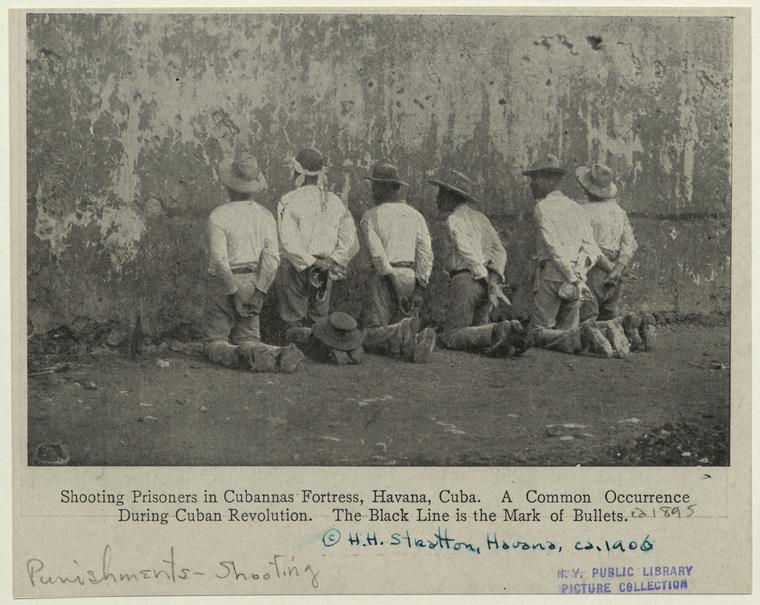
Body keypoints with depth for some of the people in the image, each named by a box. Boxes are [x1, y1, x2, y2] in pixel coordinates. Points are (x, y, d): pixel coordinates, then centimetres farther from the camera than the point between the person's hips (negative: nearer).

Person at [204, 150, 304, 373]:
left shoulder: (218, 216, -13)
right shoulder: (265, 216, 1)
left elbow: (219, 259, -20)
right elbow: (272, 257, -8)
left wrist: (236, 291, -15)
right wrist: (258, 292, -9)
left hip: (224, 286, -5)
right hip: (254, 286, 5)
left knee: (216, 345, 4)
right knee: (248, 341, 10)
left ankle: (243, 357, -29)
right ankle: (280, 354, -21)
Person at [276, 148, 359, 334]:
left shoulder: (288, 201, -10)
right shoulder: (334, 201, 5)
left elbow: (289, 242, -19)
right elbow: (351, 241, 0)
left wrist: (312, 264, -15)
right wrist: (332, 263, -4)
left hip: (296, 269, -5)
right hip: (324, 275, 5)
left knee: (294, 322, 3)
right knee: (319, 322, 15)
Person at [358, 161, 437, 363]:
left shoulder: (370, 217, 1)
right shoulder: (416, 215, 13)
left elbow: (378, 255, -11)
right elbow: (426, 254, 3)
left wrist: (395, 286, -14)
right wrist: (419, 289, 0)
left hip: (384, 278, -5)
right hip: (411, 278, 5)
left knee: (371, 336, -3)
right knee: (395, 339, 7)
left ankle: (406, 333, -32)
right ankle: (419, 339, -27)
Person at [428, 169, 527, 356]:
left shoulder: (454, 220, -3)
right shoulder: (480, 217, 21)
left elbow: (469, 252, -16)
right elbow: (499, 251, 9)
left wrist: (487, 280, -19)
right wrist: (495, 278, -5)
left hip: (466, 279, -8)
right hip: (487, 281, 8)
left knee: (451, 338, -7)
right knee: (476, 330, 16)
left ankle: (498, 332, -29)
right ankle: (508, 333, -13)